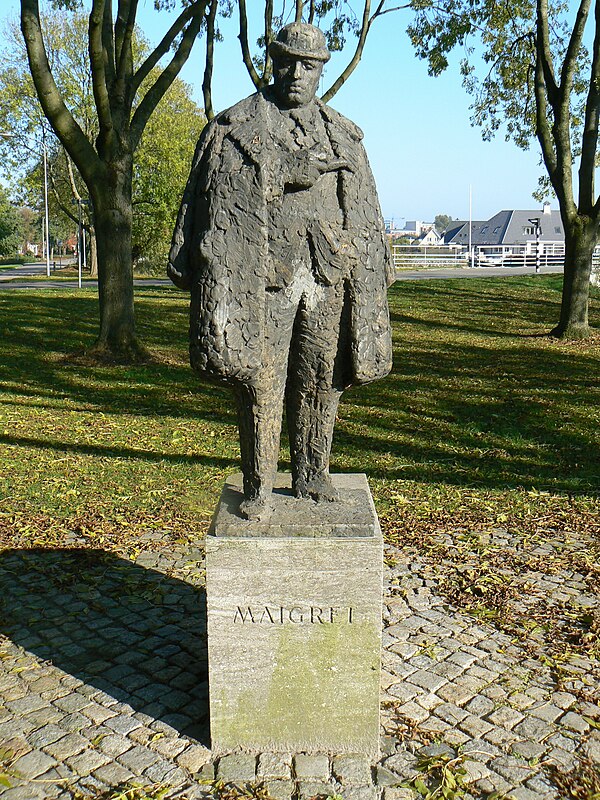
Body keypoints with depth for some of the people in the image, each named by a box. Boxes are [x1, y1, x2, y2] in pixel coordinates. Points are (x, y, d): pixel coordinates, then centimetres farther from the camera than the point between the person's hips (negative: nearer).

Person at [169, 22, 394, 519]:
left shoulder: (343, 136, 19)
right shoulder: (234, 128, 9)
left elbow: (365, 211, 21)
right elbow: (204, 200, 7)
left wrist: (375, 273, 17)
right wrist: (189, 268, 3)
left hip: (330, 276, 3)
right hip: (261, 276, -3)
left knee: (322, 381, 6)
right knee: (260, 380, -4)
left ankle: (312, 477, 20)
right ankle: (258, 487, 8)